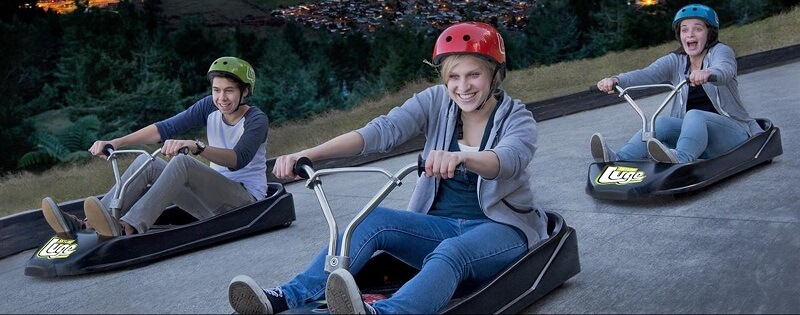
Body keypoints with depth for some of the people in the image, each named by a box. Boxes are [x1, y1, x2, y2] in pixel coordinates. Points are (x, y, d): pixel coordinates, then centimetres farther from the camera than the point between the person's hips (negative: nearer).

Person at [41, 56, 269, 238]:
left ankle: (127, 229, -45)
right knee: (146, 162, -9)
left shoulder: (257, 120, -10)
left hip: (247, 199, -6)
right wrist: (116, 142, -15)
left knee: (182, 161, -30)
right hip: (215, 198, 6)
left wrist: (195, 146, -45)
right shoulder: (210, 107, 7)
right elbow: (166, 127, -3)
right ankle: (88, 226, -22)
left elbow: (239, 159, -30)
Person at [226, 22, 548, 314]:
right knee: (374, 220, -24)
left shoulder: (518, 119, -7)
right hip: (441, 225, 4)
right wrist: (307, 154, -29)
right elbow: (380, 131, -15)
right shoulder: (436, 102, 0)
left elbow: (509, 159, -31)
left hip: (500, 230, -3)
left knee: (451, 251, -37)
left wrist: (462, 156, -55)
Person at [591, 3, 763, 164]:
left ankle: (680, 159, -62)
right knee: (661, 122, -24)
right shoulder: (676, 61, 9)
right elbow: (646, 74, -10)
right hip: (694, 131, 4)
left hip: (731, 132, -4)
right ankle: (618, 160, -46)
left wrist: (708, 73, -52)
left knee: (694, 116, -33)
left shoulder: (720, 51, -1)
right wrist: (616, 80, -32)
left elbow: (725, 70, -27)